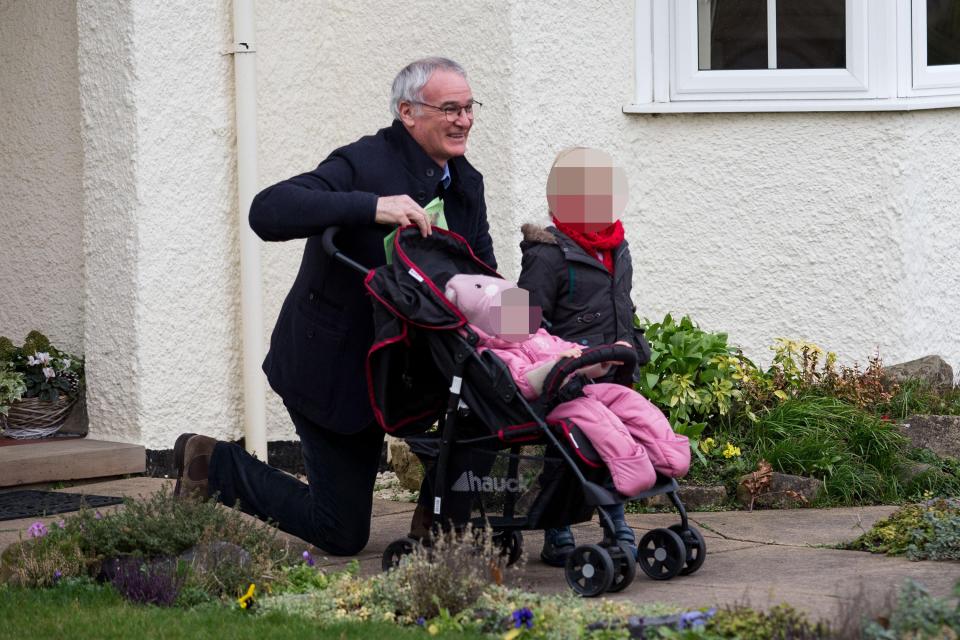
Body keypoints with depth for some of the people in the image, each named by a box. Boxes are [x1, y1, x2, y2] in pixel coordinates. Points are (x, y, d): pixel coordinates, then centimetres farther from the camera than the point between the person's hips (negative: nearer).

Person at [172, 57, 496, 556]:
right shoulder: (364, 164, -20)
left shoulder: (467, 183, 5)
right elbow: (267, 212, -33)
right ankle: (215, 466, 15)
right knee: (343, 535, -2)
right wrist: (371, 207, -42)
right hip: (332, 371, -8)